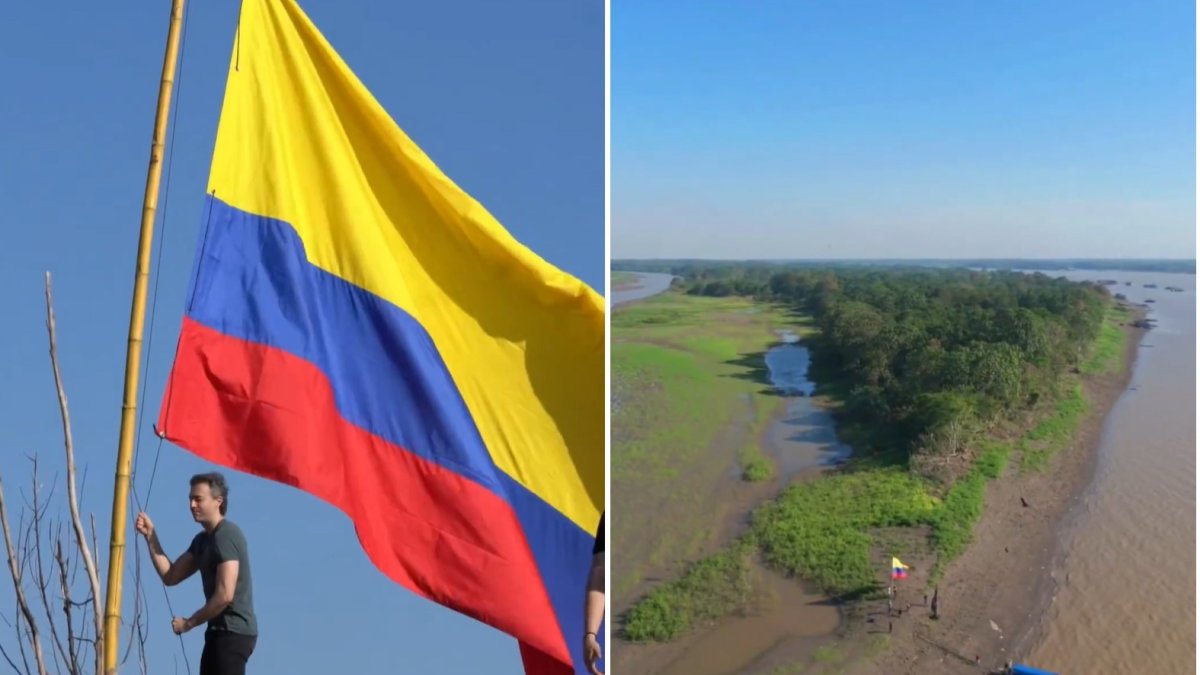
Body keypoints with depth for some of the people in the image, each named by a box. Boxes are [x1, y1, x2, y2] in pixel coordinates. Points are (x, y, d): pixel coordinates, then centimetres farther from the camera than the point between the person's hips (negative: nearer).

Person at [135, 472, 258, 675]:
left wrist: (189, 622, -11)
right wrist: (150, 536, 5)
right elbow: (170, 576, 11)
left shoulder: (226, 536, -15)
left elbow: (225, 595, -22)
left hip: (233, 632, -10)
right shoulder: (203, 539, 15)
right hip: (220, 631, 10)